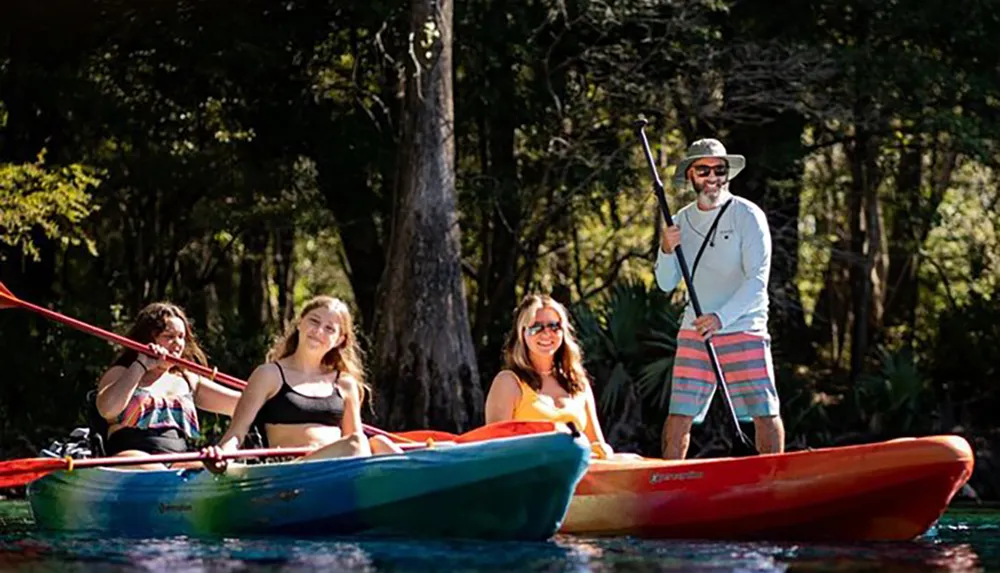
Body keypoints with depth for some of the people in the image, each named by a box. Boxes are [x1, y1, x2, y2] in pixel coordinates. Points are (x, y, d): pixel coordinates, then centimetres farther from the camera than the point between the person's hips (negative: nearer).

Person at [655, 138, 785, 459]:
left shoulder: (748, 216, -4)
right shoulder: (683, 221, 10)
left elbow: (757, 280, -12)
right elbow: (666, 284, 12)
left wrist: (721, 318, -24)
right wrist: (667, 251, -8)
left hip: (743, 329, -4)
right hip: (694, 332, 4)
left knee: (765, 413, -7)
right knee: (679, 415, 0)